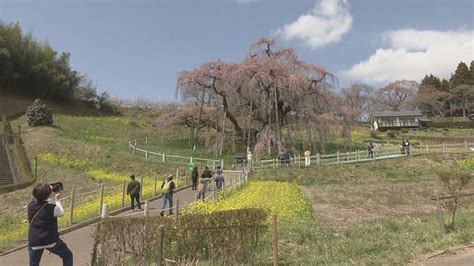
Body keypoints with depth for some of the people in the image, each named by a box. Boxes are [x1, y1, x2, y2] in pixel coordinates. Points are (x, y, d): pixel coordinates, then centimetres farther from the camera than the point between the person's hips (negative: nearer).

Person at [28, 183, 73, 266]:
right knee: (67, 255, 15)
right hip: (50, 240, -4)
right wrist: (57, 200, 14)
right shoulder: (52, 207, -16)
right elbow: (61, 213, 4)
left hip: (34, 242, 4)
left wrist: (48, 190, 18)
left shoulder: (31, 205, -3)